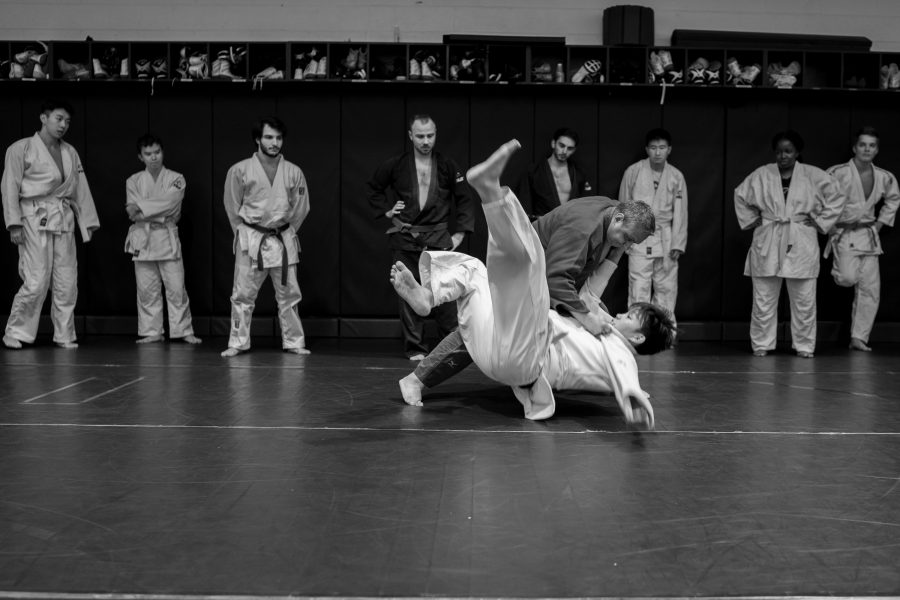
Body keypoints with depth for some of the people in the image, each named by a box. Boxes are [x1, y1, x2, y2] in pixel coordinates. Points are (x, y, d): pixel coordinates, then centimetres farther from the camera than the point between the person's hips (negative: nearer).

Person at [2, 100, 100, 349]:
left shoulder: (70, 152, 15)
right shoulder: (21, 149, -1)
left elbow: (81, 189, 15)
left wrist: (88, 223, 10)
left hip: (64, 221, 5)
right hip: (35, 221, -5)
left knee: (67, 282, 5)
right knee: (36, 282, -11)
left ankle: (65, 336, 15)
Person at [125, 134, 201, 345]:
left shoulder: (176, 179, 5)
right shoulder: (133, 181, 10)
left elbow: (170, 204, -12)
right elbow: (132, 211, -3)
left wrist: (142, 209, -13)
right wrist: (159, 214, -15)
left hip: (167, 238, -2)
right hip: (142, 238, 2)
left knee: (176, 288, -2)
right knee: (146, 290, 4)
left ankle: (183, 331, 6)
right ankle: (152, 332, 13)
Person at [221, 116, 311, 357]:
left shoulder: (294, 172, 1)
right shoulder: (240, 170, -5)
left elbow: (301, 207, 11)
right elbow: (232, 206, 5)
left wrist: (284, 231, 10)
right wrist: (245, 234, 6)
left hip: (283, 239, 2)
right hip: (250, 240, -2)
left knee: (288, 294, 6)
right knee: (243, 294, 0)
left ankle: (293, 342, 17)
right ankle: (238, 343, 11)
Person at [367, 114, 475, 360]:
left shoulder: (447, 166, 1)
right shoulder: (396, 165, 1)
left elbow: (464, 200, 7)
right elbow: (374, 189, 18)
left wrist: (459, 233, 0)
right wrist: (385, 211, 6)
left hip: (438, 237, -1)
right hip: (404, 238, 1)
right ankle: (415, 348, 13)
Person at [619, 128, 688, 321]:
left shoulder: (676, 176, 1)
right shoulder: (633, 172, -4)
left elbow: (680, 213, 4)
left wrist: (678, 244, -1)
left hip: (666, 238, 2)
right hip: (638, 239, -2)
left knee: (666, 288, 5)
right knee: (639, 289, -5)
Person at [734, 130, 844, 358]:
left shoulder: (814, 176, 0)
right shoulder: (761, 175, 3)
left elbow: (836, 198, 9)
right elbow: (740, 195, 18)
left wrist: (820, 221, 2)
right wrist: (750, 219, 10)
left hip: (801, 245, -1)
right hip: (767, 244, 1)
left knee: (804, 300, 2)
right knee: (763, 299, 3)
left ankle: (804, 346, 15)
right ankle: (761, 344, 14)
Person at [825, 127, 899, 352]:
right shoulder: (838, 173, -14)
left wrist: (881, 223, 13)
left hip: (869, 236, 5)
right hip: (844, 234, -5)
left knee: (870, 289, 1)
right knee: (849, 278, -24)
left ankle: (859, 337, 10)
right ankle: (838, 266, 14)